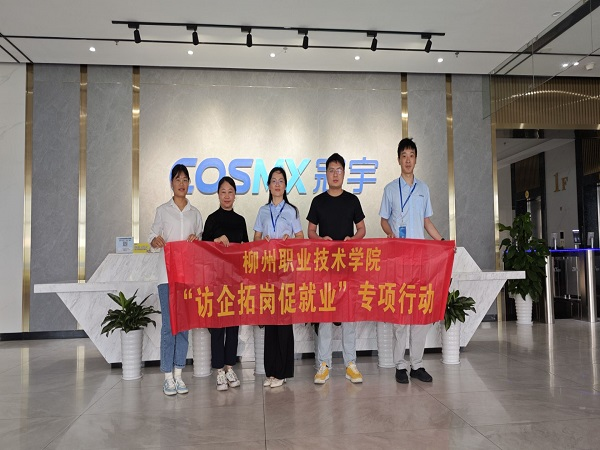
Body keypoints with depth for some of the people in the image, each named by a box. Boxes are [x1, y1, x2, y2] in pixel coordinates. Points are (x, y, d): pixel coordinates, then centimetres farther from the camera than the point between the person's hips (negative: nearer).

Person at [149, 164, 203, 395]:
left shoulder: (195, 213, 13)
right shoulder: (162, 210, 6)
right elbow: (153, 236, 4)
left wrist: (196, 239, -6)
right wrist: (156, 240, -18)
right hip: (168, 274, -2)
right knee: (169, 324, -5)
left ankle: (178, 374, 15)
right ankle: (168, 377, 5)